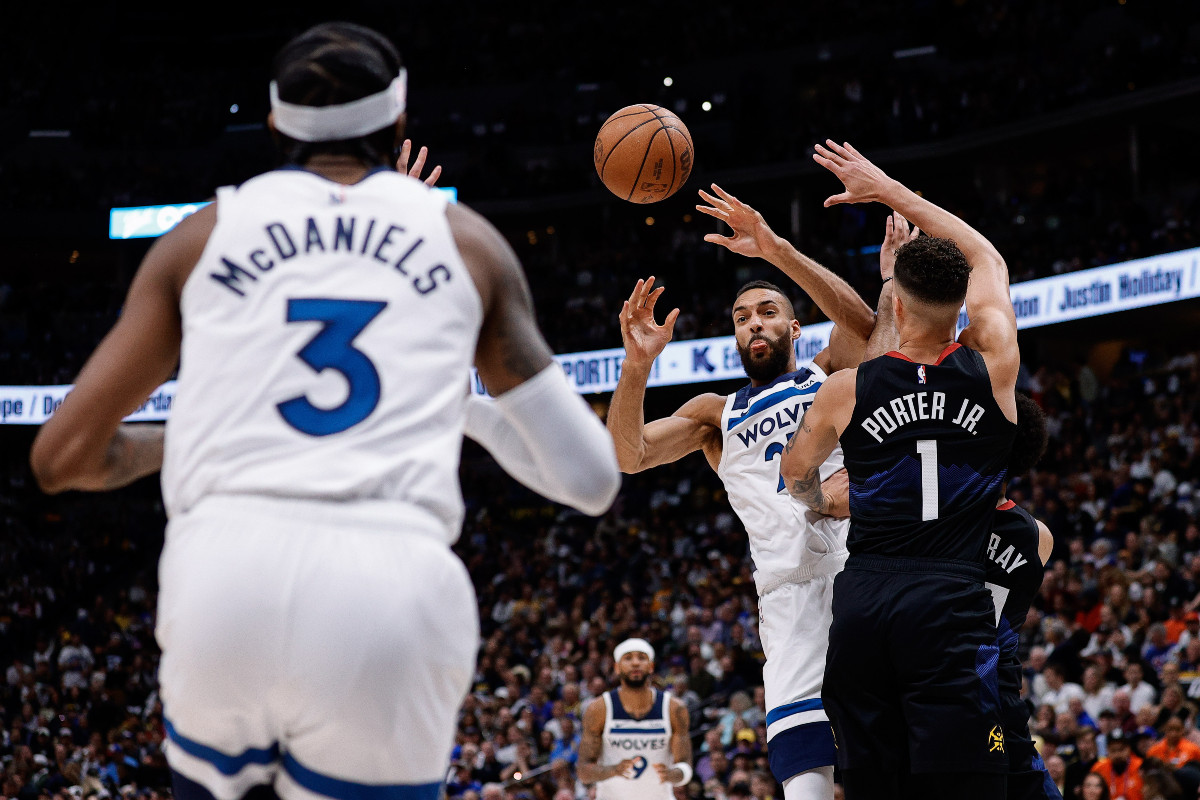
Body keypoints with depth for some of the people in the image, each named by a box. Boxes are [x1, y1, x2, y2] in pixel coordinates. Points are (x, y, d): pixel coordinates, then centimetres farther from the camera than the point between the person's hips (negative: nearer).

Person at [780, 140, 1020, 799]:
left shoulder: (846, 390, 4)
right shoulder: (993, 365, 3)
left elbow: (796, 474, 26)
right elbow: (987, 258, 22)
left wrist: (820, 503, 50)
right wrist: (887, 191, 29)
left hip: (862, 601, 2)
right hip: (952, 605, -2)